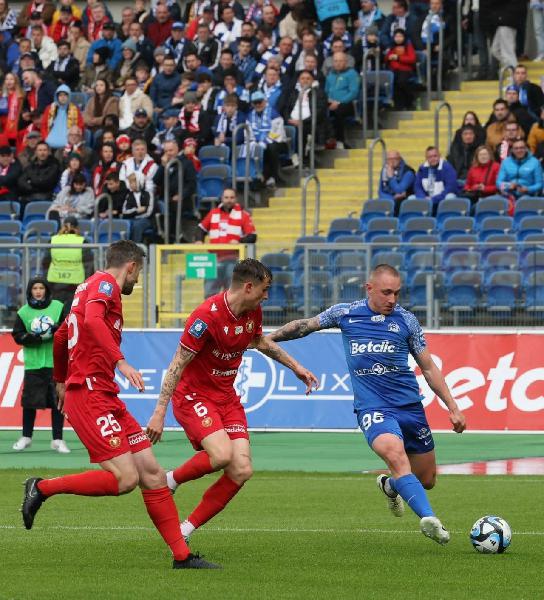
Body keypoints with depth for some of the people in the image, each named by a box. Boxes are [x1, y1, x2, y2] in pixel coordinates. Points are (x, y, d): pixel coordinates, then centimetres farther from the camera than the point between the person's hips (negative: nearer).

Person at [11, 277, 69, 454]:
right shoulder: (23, 312, 5)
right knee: (30, 401, 2)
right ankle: (26, 437, 19)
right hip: (33, 364, 0)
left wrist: (55, 329, -16)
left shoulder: (58, 307, 4)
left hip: (56, 362, 0)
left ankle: (58, 440, 5)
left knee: (57, 401, -2)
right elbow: (18, 336, 0)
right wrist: (36, 337, -15)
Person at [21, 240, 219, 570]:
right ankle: (42, 488, -3)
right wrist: (121, 362, -34)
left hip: (105, 397, 10)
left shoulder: (90, 287, 23)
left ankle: (182, 556, 0)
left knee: (151, 472, 2)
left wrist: (62, 381, 48)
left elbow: (61, 335, 36)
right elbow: (92, 320, -27)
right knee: (125, 478, -18)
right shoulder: (104, 283, -6)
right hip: (89, 392, -10)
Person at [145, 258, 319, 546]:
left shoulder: (253, 312, 1)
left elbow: (259, 341, 26)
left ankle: (185, 531, 1)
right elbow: (177, 365, -20)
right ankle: (169, 481, -2)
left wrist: (295, 366, 29)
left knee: (241, 471, -8)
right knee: (222, 454, -30)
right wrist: (159, 413, -22)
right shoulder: (207, 316, -23)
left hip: (227, 398, 7)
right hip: (193, 396, -7)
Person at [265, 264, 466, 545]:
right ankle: (429, 518, -41)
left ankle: (390, 485, 43)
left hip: (410, 405, 3)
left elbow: (428, 368, 12)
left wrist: (452, 408, 9)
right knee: (395, 454, -32)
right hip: (372, 407, -3)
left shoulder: (406, 320, 5)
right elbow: (305, 325, 21)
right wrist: (268, 337, 15)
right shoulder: (345, 313, 4)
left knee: (427, 480, 9)